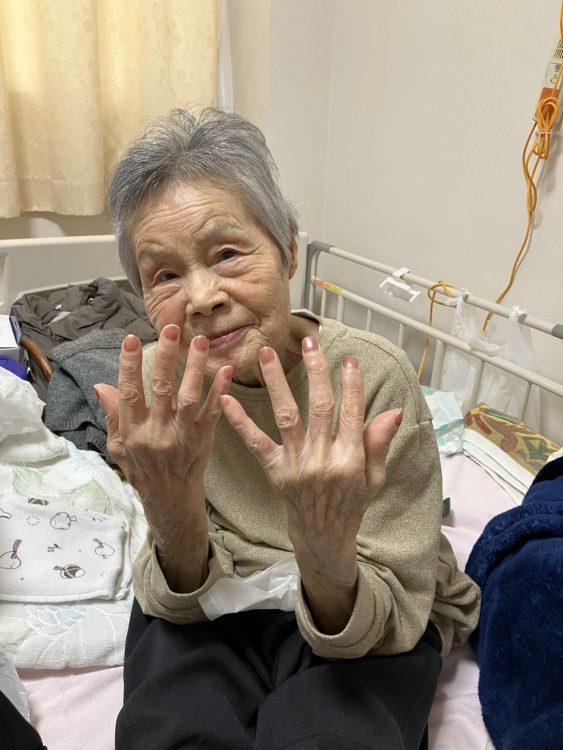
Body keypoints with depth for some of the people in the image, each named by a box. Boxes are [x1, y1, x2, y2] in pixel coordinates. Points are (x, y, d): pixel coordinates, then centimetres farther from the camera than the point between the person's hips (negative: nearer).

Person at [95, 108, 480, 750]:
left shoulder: (373, 376, -25)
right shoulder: (161, 379, -15)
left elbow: (392, 619, -20)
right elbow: (181, 601, -13)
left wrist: (328, 557, -42)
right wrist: (174, 516, -35)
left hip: (370, 621, 0)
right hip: (214, 601, 2)